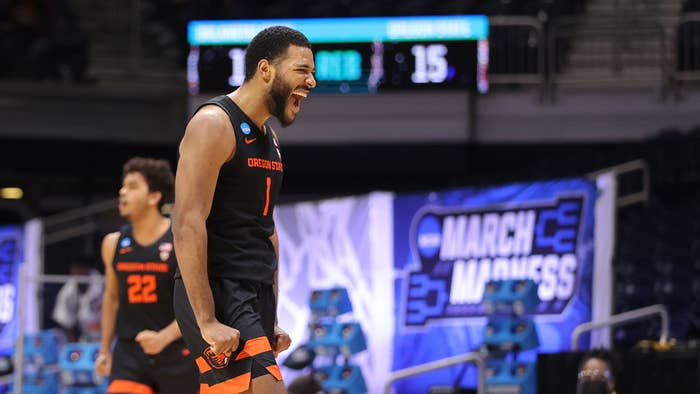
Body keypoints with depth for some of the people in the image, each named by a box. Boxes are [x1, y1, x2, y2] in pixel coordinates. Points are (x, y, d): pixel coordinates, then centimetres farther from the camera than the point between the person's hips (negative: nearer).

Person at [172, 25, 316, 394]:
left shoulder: (268, 138, 18)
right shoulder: (214, 124, -11)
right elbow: (187, 226, -19)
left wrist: (271, 319, 22)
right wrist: (207, 322, -24)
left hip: (256, 297, 9)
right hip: (217, 294, -9)